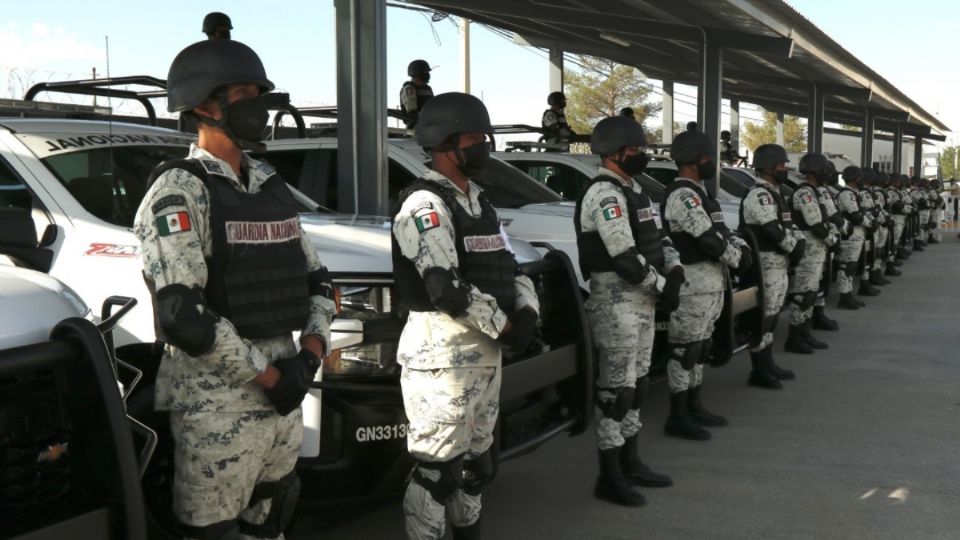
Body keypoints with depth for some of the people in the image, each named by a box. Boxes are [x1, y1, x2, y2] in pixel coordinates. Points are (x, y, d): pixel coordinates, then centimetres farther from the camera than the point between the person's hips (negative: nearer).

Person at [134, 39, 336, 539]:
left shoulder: (273, 187, 12)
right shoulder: (179, 192, -11)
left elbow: (315, 281, 16)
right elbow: (182, 313, -20)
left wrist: (311, 353, -2)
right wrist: (269, 376, -16)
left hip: (283, 396, 7)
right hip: (217, 402, -7)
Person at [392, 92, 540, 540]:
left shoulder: (479, 203, 16)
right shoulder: (424, 204, -13)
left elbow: (509, 268, 17)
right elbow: (447, 288, -23)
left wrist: (527, 311, -3)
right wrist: (504, 328, -15)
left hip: (485, 351, 9)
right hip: (442, 353, -9)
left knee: (476, 461, 19)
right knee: (438, 467, -5)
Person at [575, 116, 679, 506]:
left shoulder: (633, 191, 15)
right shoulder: (604, 194, -17)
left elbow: (657, 237, 18)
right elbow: (625, 258, -23)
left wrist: (674, 269, -1)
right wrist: (661, 286, -13)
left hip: (642, 300, 10)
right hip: (617, 303, -10)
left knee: (636, 384, 16)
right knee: (616, 389, -5)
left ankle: (629, 462, 28)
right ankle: (610, 477, 2)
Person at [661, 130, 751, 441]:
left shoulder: (697, 193, 16)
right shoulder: (682, 196, -17)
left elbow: (720, 231, 18)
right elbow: (710, 240, -22)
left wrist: (741, 248, 0)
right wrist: (737, 260, -9)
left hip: (711, 282, 10)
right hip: (693, 284, -10)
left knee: (699, 348, 16)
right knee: (685, 350, -5)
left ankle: (694, 407, 26)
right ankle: (678, 418, 1)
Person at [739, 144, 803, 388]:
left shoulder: (773, 194, 17)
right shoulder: (759, 195, -16)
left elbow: (787, 224, 19)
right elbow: (774, 231, -23)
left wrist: (800, 242, 1)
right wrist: (794, 248, -12)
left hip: (778, 264, 11)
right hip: (766, 264, -11)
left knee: (771, 316, 16)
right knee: (763, 317, -7)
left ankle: (767, 364, 26)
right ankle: (758, 372, -3)